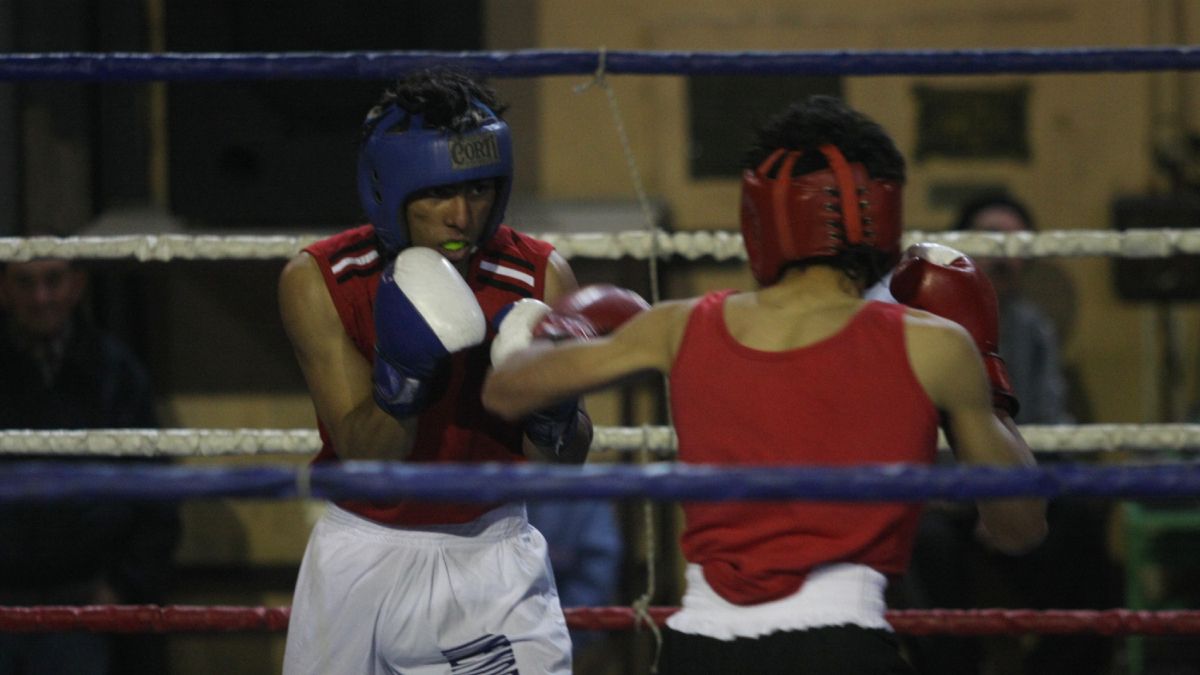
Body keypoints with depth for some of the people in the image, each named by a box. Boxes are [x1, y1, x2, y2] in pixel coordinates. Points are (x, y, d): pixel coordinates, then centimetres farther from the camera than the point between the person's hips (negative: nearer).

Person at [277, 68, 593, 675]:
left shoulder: (539, 278, -12)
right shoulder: (318, 283, -14)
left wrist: (554, 415, -29)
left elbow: (564, 464, -8)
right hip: (365, 553, 0)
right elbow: (367, 456, -19)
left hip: (491, 554, 0)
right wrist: (399, 380, -37)